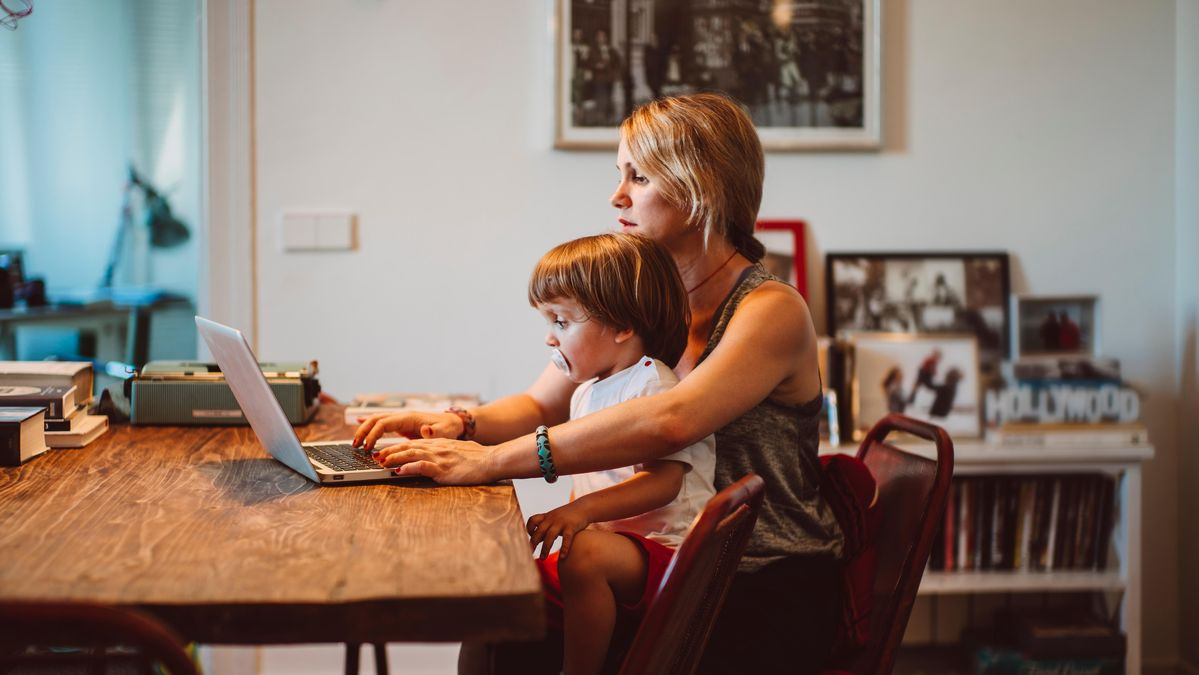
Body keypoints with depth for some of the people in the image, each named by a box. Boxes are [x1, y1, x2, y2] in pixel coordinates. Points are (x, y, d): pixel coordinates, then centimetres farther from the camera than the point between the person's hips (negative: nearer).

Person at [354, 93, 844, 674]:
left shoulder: (773, 311, -15)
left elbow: (670, 421, -32)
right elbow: (540, 405, 13)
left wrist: (490, 460, -35)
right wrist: (460, 424, -10)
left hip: (769, 598, -6)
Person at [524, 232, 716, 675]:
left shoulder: (654, 385, -12)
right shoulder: (586, 393, 17)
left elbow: (663, 482, -23)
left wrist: (582, 511, -32)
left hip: (665, 550, -9)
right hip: (611, 543, 9)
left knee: (587, 554, -35)